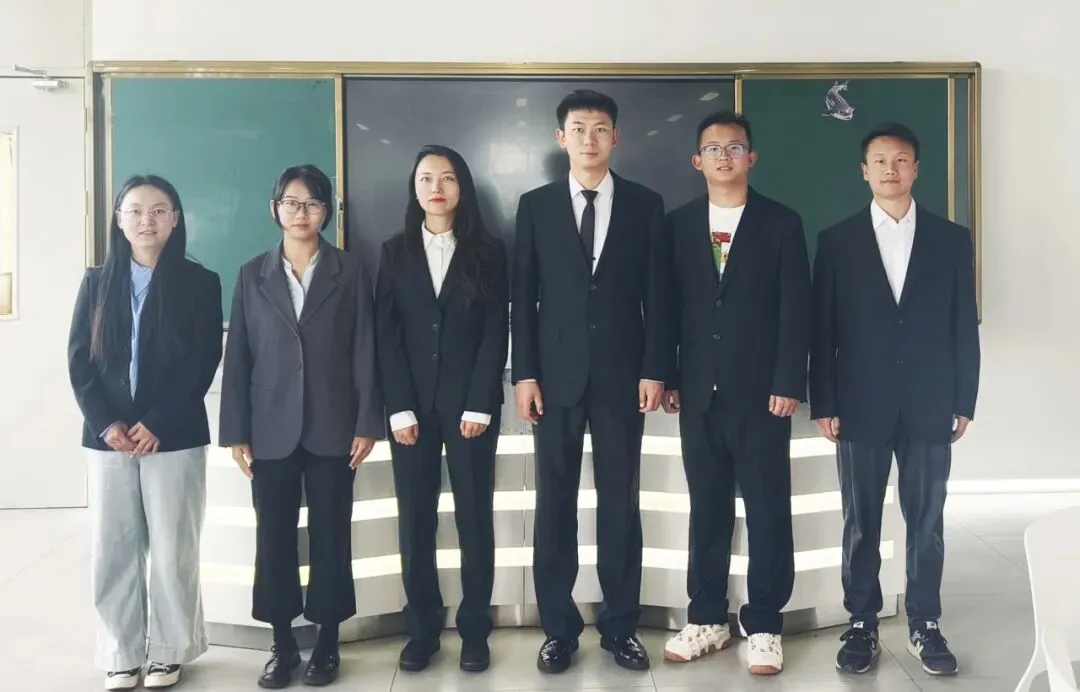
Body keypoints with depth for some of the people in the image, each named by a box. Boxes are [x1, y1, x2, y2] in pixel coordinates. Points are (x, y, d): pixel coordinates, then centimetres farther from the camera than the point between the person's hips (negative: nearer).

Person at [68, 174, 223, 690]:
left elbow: (203, 364, -5)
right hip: (108, 436, 3)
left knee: (172, 550, 2)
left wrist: (157, 424, -12)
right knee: (111, 551, 4)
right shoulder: (97, 283, 10)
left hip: (175, 437, -2)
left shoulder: (200, 283, 2)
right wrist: (106, 423, -9)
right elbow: (79, 362, 5)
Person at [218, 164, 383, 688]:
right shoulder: (252, 275, 8)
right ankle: (282, 644, 19)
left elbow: (365, 351, 0)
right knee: (274, 538, 5)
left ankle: (327, 642, 18)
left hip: (331, 427, -1)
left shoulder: (350, 272, 4)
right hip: (271, 430, 1)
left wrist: (367, 423, -6)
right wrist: (236, 431, 0)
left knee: (330, 536, 5)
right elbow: (237, 357, 5)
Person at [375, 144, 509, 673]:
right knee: (415, 521, 5)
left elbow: (496, 332, -2)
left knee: (474, 518, 4)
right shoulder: (395, 252, 9)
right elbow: (387, 336, 2)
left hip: (470, 404, -1)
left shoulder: (488, 251, 5)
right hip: (411, 405, 2)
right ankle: (422, 628, 16)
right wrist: (400, 409, -7)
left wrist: (479, 406, -11)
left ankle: (474, 629, 14)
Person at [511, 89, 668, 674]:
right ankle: (558, 628, 18)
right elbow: (522, 295, 3)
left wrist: (654, 369, -4)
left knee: (620, 503, 6)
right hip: (556, 373, 0)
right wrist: (524, 372, -4)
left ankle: (620, 625, 19)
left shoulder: (645, 205, 6)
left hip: (621, 374, 0)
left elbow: (656, 294, 3)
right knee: (555, 503, 5)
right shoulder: (536, 205, 5)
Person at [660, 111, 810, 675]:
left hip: (760, 391, -2)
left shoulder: (782, 223, 2)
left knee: (768, 509, 4)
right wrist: (667, 377, 3)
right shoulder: (678, 224, 8)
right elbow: (669, 306, 8)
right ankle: (707, 619, 21)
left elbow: (796, 310, -3)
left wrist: (789, 385, -10)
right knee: (706, 508, 9)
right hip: (698, 393, 2)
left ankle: (763, 625, 16)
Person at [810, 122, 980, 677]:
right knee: (861, 522, 7)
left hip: (929, 405, 1)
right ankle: (862, 624, 19)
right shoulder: (836, 241, 3)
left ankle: (923, 624, 22)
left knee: (926, 520, 8)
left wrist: (964, 402, 2)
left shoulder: (951, 239, 6)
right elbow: (822, 330, 1)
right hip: (861, 405, -1)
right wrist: (823, 404, -4)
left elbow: (964, 326, 6)